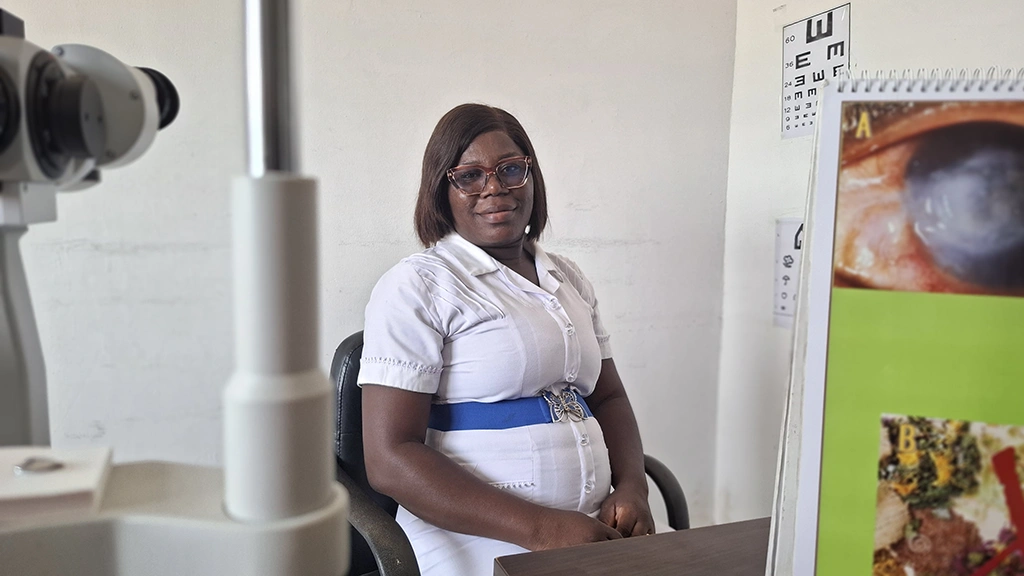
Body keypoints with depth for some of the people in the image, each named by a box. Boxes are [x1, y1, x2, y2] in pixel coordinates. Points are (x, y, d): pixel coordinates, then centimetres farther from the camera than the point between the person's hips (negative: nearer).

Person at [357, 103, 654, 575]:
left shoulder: (569, 279, 14)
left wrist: (631, 489, -2)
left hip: (595, 533, 6)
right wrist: (539, 528, -18)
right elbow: (390, 459, -12)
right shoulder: (417, 286, -6)